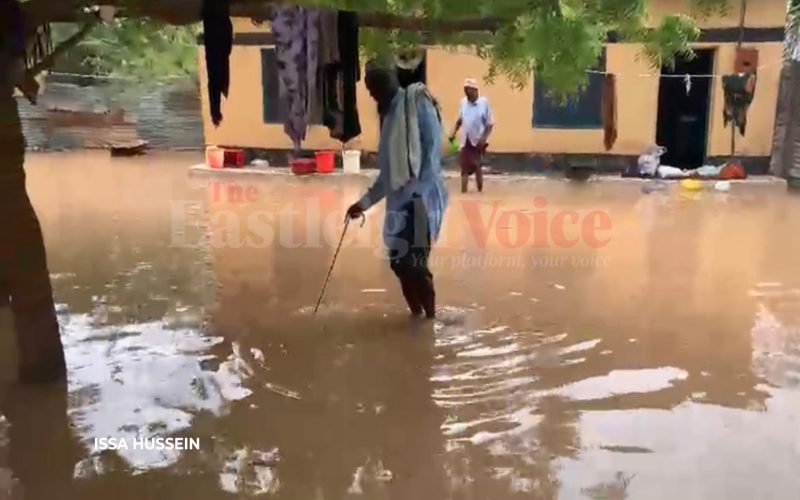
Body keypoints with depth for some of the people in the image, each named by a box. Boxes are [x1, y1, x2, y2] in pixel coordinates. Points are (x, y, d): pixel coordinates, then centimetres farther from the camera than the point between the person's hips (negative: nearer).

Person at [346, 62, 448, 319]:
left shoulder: (418, 102, -7)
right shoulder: (390, 114, 16)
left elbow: (431, 150, -15)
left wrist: (415, 190, -21)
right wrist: (365, 201, 20)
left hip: (421, 199, -8)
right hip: (401, 201, 8)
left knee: (415, 263, -8)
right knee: (398, 260, 9)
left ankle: (430, 319, 6)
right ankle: (417, 314, 23)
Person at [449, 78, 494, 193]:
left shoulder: (484, 102, -10)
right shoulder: (463, 102, 4)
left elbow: (490, 124, -8)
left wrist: (484, 138, -19)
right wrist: (454, 133, 3)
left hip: (478, 141, -4)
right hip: (465, 140, 4)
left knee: (477, 167, 5)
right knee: (465, 167, 1)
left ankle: (480, 191, 19)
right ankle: (463, 192, 3)